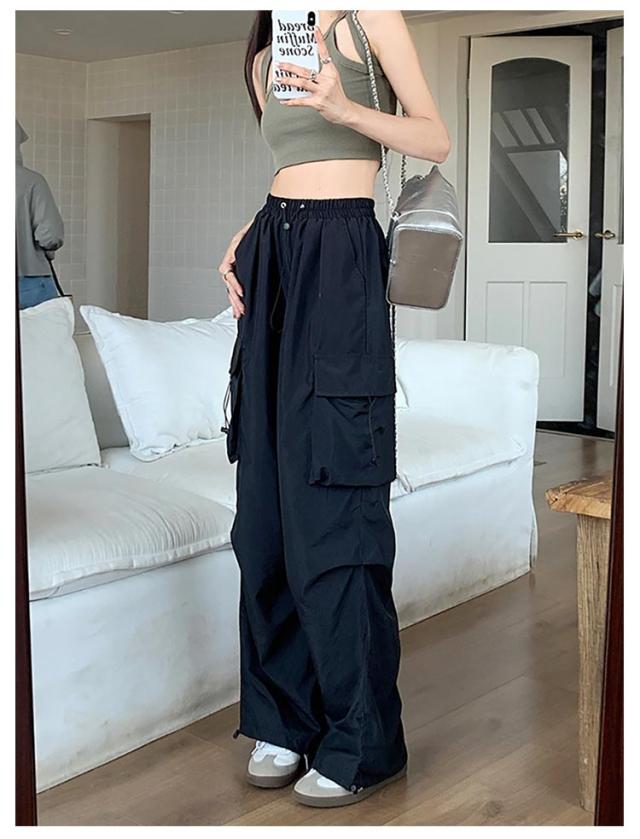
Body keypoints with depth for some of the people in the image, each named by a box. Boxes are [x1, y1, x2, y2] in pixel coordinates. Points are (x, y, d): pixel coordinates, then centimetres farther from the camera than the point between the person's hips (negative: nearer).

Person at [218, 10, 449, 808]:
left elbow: (435, 139, 0)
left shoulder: (367, 17, 3)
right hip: (273, 262, 7)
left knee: (332, 503, -7)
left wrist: (345, 108, -15)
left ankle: (362, 741, 4)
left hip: (340, 257, -6)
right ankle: (284, 715, 17)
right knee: (268, 500, 5)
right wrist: (243, 239, 7)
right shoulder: (264, 56, 20)